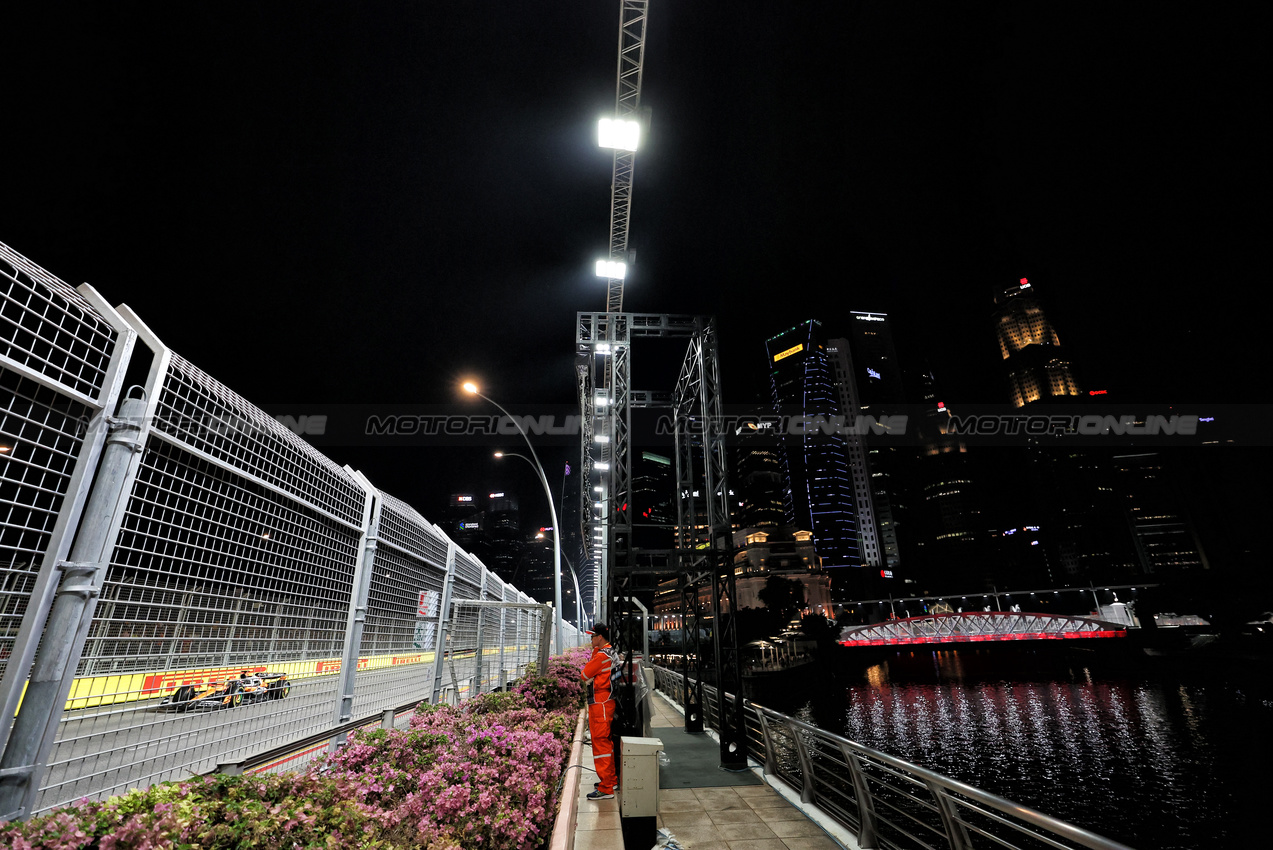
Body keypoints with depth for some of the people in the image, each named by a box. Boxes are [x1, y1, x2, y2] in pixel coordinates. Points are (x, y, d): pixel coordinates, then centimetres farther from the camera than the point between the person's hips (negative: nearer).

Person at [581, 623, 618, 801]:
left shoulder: (602, 655, -20)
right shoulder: (611, 652, 10)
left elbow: (585, 675, -11)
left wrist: (594, 651, 1)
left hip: (600, 703, -10)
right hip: (607, 700, 10)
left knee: (600, 742, -5)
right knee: (607, 742, 19)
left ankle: (606, 789, 0)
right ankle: (612, 778, 31)